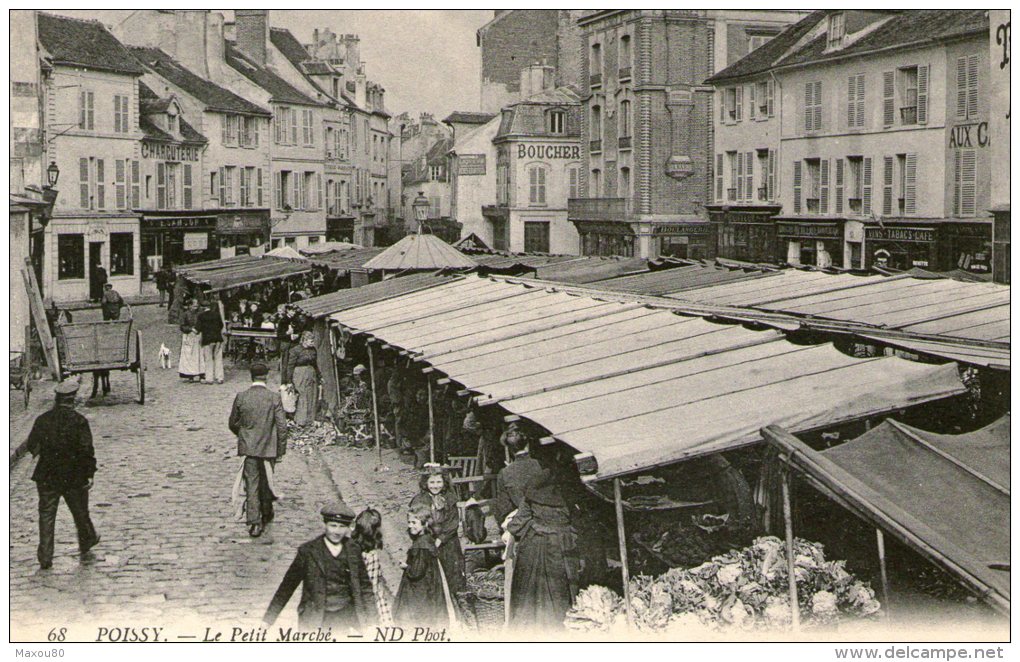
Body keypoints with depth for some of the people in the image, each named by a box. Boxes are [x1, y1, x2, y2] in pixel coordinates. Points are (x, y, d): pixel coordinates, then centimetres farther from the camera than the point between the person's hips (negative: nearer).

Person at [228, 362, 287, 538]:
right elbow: (282, 426, -10)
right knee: (266, 483, 19)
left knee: (251, 485, 2)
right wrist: (281, 450, 0)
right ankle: (266, 515, 36)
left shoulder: (241, 397, -6)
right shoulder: (274, 398, -10)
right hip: (268, 449, 0)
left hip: (248, 448, 0)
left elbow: (232, 424, 5)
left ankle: (254, 523, -5)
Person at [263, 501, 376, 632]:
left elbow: (365, 585, 10)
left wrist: (371, 622, 7)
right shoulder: (308, 551, -3)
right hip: (314, 619, -2)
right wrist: (268, 620, -2)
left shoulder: (353, 550, 4)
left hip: (346, 617, 2)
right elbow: (288, 585, -1)